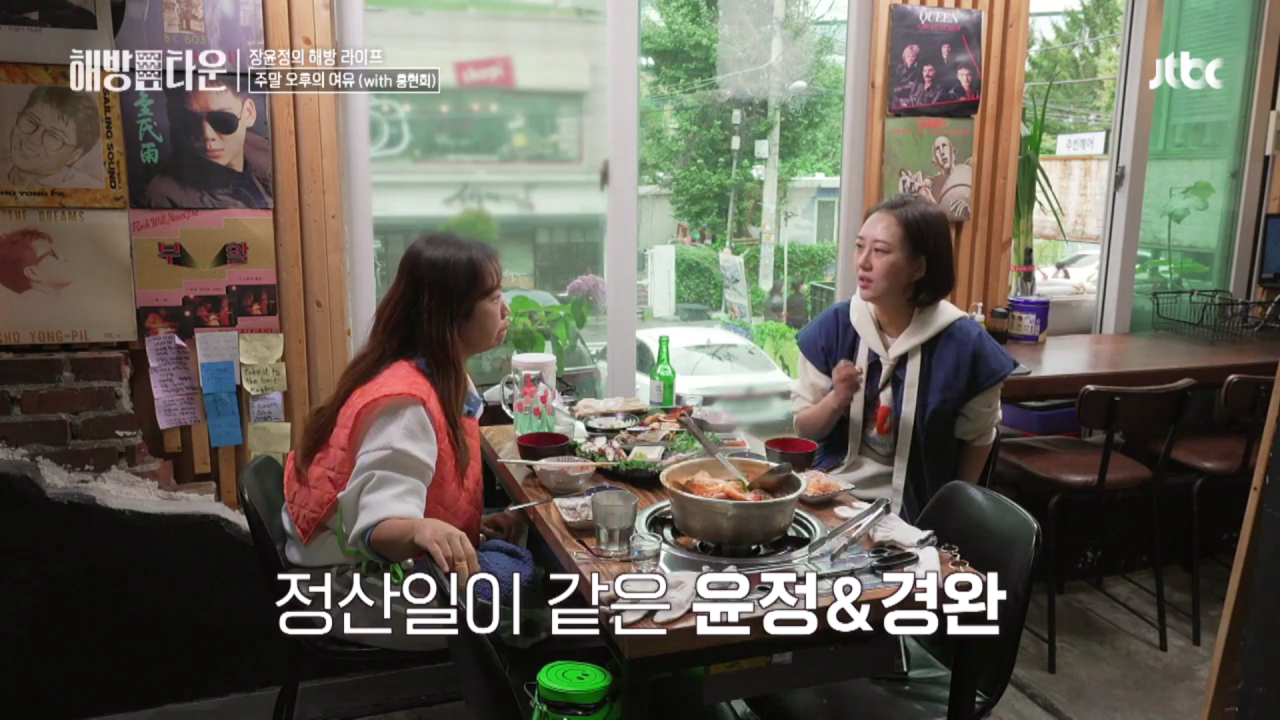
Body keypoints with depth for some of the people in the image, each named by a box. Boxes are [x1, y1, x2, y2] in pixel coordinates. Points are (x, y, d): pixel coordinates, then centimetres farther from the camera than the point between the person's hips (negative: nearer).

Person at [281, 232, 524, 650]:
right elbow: (380, 524, -34)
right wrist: (422, 532, -53)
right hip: (354, 583, -8)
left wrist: (474, 524, -3)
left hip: (387, 566, 9)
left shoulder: (443, 380, 2)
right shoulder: (405, 401, -26)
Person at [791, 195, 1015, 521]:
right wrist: (836, 401, -16)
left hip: (909, 515, -1)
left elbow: (977, 438, 6)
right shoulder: (834, 326, -3)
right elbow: (804, 429, 3)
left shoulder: (963, 343, -9)